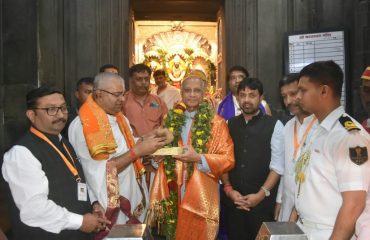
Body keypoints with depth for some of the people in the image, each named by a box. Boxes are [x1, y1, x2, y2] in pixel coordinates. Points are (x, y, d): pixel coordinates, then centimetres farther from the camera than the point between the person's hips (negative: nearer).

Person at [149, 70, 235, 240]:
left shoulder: (216, 122, -3)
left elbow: (228, 159, -7)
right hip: (173, 195, 4)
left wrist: (198, 158, -17)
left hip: (201, 196, -3)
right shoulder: (171, 119, 9)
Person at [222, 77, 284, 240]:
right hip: (232, 199, 3)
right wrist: (228, 189, -5)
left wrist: (261, 194, -12)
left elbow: (277, 166, -7)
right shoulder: (230, 125, 6)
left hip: (262, 200, -3)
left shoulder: (274, 126, -5)